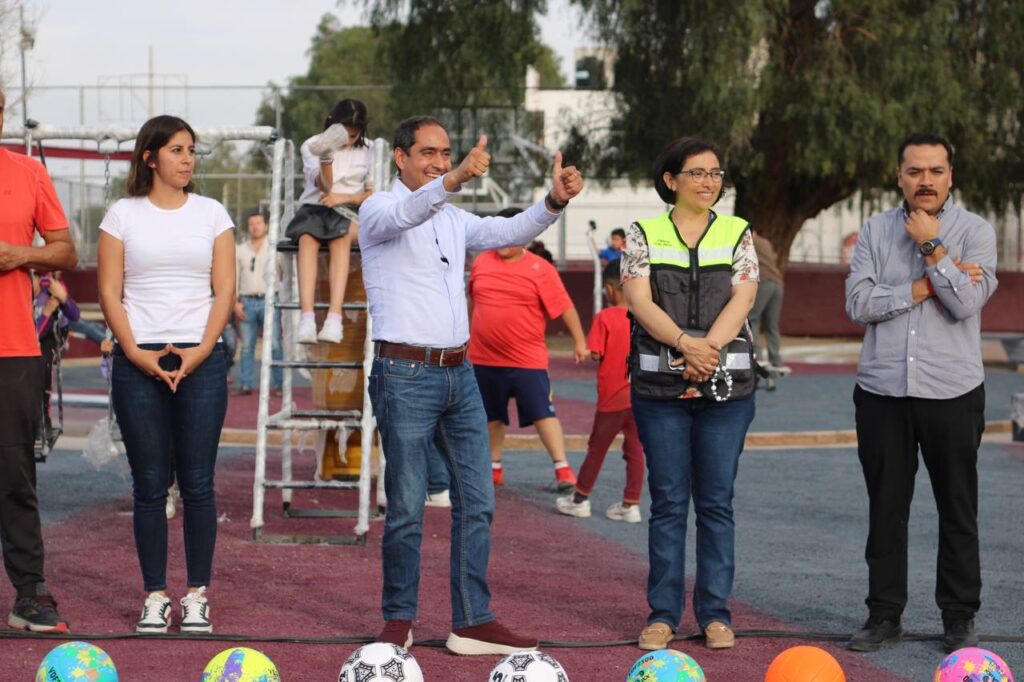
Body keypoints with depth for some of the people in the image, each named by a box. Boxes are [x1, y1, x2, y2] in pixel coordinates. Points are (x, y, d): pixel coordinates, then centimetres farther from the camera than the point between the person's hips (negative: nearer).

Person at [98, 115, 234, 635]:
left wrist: (201, 351, -8)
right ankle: (155, 596, 6)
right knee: (150, 484, 0)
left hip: (201, 360, 1)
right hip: (138, 360, -1)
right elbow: (109, 292, 2)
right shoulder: (123, 215, 5)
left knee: (197, 483, -1)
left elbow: (225, 289, 5)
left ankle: (197, 595, 5)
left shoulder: (211, 214, 9)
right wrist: (136, 352, -9)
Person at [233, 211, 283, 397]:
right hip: (247, 301, 3)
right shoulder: (240, 250, 14)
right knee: (247, 346, 2)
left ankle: (277, 385, -5)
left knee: (274, 345, -7)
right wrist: (235, 302, 2)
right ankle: (245, 385, 4)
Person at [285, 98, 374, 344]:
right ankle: (307, 317, -48)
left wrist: (345, 197, -7)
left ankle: (334, 316, -49)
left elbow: (373, 194, 11)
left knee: (341, 235, -36)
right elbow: (323, 185, -8)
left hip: (350, 212, 0)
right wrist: (326, 159, -29)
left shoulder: (366, 151, 11)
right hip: (314, 208, 0)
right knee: (307, 238, -35)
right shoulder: (311, 146, 7)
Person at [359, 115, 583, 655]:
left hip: (459, 373, 7)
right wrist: (456, 181, -45)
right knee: (407, 508, -3)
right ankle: (398, 621, 10)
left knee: (477, 501, 4)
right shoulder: (378, 211, -3)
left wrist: (554, 201, -13)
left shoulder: (453, 220, 18)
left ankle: (473, 622, 8)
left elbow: (509, 232, 6)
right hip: (406, 374, -7)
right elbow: (406, 215, -27)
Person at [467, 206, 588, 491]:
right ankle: (494, 468, 27)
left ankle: (562, 468, -6)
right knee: (492, 415, 14)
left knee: (542, 412, -8)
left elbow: (564, 307, -7)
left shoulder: (540, 269, -8)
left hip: (527, 359, -4)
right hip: (485, 358, 4)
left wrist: (579, 342, -9)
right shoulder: (482, 262, 6)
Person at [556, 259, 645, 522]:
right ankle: (631, 504, 7)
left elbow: (595, 354, -15)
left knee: (597, 447, 10)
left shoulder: (605, 318, -13)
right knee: (635, 449, 7)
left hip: (613, 395, -3)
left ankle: (580, 498, 21)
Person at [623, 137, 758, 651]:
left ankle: (715, 613, 9)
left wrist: (709, 348, -17)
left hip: (726, 383, 1)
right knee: (668, 501, 2)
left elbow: (742, 299, -2)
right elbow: (639, 300, -5)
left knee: (717, 501, 3)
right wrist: (686, 344, -19)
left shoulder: (737, 234, 9)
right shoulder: (644, 234, 5)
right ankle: (663, 614, 7)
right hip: (659, 384, -1)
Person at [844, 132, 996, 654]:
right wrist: (927, 286, -11)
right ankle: (884, 615, 15)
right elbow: (859, 303, -6)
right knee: (886, 509, 7)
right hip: (883, 391, 2)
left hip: (952, 393, -2)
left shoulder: (974, 232, 0)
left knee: (958, 511, 4)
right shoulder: (875, 230, 6)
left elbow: (967, 303, -15)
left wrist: (931, 248, -12)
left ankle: (960, 618, 13)